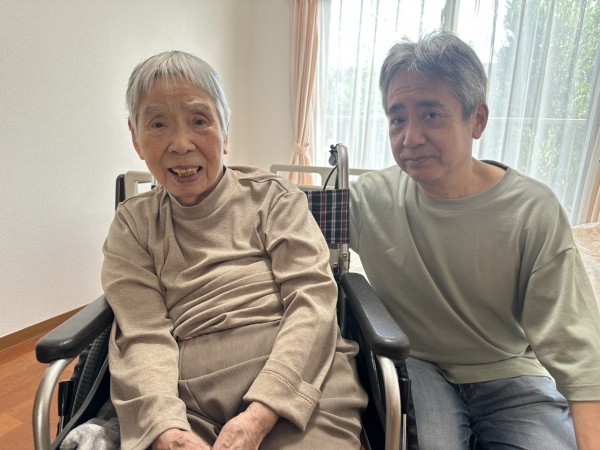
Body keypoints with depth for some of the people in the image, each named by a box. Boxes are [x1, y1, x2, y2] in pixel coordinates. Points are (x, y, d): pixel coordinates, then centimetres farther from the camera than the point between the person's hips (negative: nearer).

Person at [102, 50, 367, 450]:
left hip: (297, 380, 0)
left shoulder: (274, 197, 6)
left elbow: (313, 301, -4)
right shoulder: (133, 225, 10)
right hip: (183, 396, 1)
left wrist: (258, 416, -16)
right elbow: (144, 336, -1)